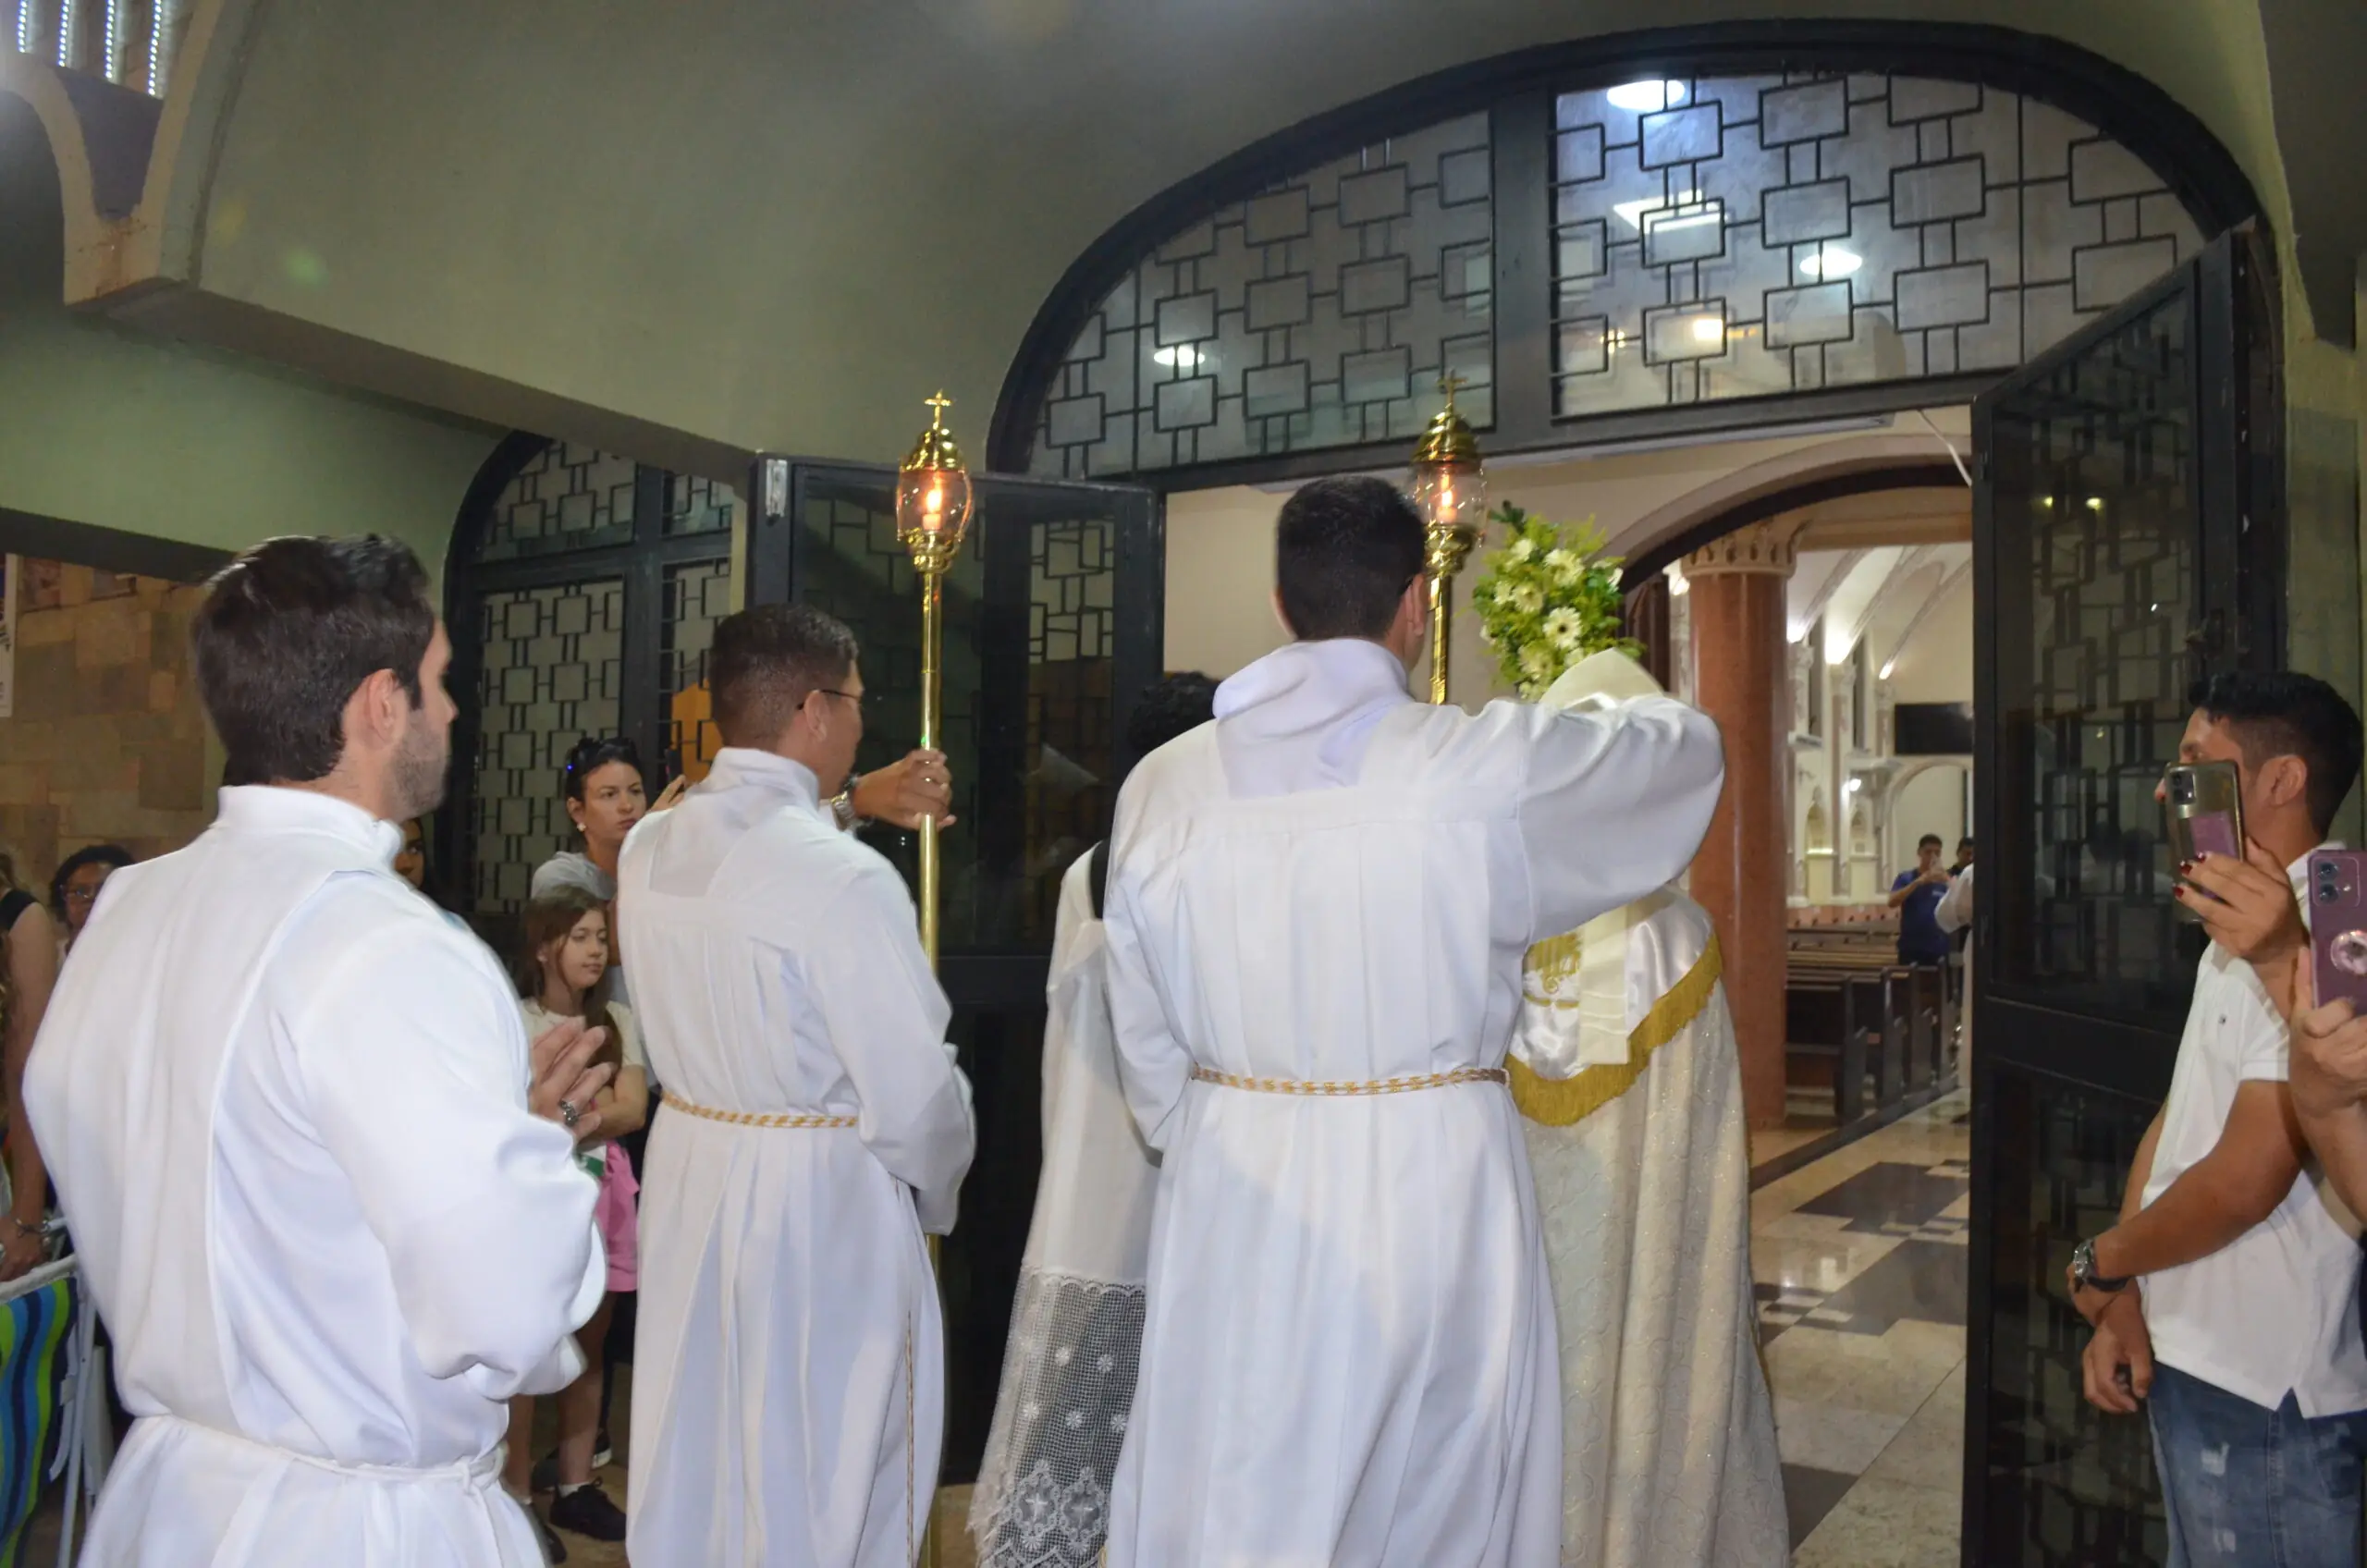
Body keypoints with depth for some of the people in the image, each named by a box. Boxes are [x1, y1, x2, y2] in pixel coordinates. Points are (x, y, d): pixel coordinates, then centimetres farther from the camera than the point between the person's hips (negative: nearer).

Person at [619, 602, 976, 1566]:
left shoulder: (649, 850, -2)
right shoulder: (847, 880, -24)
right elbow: (916, 1096, -20)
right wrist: (935, 1197, -1)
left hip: (688, 1174, 7)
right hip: (822, 1202, -7)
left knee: (693, 1463, 23)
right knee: (821, 1482, 12)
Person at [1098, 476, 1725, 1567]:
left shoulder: (1163, 788, -3)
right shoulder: (1488, 765, -12)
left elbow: (1148, 1048, 4)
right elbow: (1690, 749, 8)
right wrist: (1617, 713, 29)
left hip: (1231, 1210, 3)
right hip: (1431, 1191, -2)